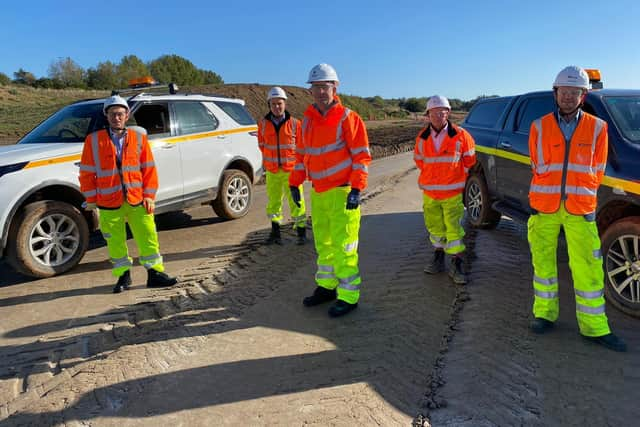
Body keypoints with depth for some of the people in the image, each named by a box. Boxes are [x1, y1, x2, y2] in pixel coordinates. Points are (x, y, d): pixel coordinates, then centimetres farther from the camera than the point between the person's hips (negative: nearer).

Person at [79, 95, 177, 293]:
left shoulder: (139, 138, 3)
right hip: (109, 202, 0)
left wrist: (149, 195, -1)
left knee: (148, 237, 3)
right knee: (115, 242, 9)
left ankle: (155, 273, 15)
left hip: (137, 199, 1)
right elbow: (87, 172, 3)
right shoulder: (93, 140, 0)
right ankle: (123, 275, 24)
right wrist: (91, 199, 2)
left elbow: (148, 168, 4)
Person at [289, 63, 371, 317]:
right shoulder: (307, 120, 11)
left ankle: (348, 296, 5)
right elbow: (301, 155, 19)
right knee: (323, 244, 16)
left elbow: (362, 156, -11)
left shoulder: (347, 118, -8)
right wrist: (295, 183, 14)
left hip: (342, 192, -7)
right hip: (317, 192, 7)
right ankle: (326, 287, 30)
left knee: (343, 246, -4)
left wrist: (356, 189, -18)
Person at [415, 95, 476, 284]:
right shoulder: (422, 137, -1)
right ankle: (438, 256, 31)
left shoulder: (460, 135, -9)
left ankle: (457, 264, 5)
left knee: (454, 228, -4)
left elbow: (469, 159, 5)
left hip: (453, 192, -3)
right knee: (435, 226, 14)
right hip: (429, 192, 3)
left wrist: (454, 176, 9)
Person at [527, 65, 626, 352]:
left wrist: (583, 199, 0)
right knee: (543, 261, 8)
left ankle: (594, 327, 12)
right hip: (543, 208, 1)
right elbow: (538, 167, 7)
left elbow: (596, 172, 6)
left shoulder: (597, 128, 3)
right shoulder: (540, 127, 3)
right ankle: (545, 313, 23)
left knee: (588, 268, 2)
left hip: (580, 209, 0)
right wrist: (550, 196, 3)